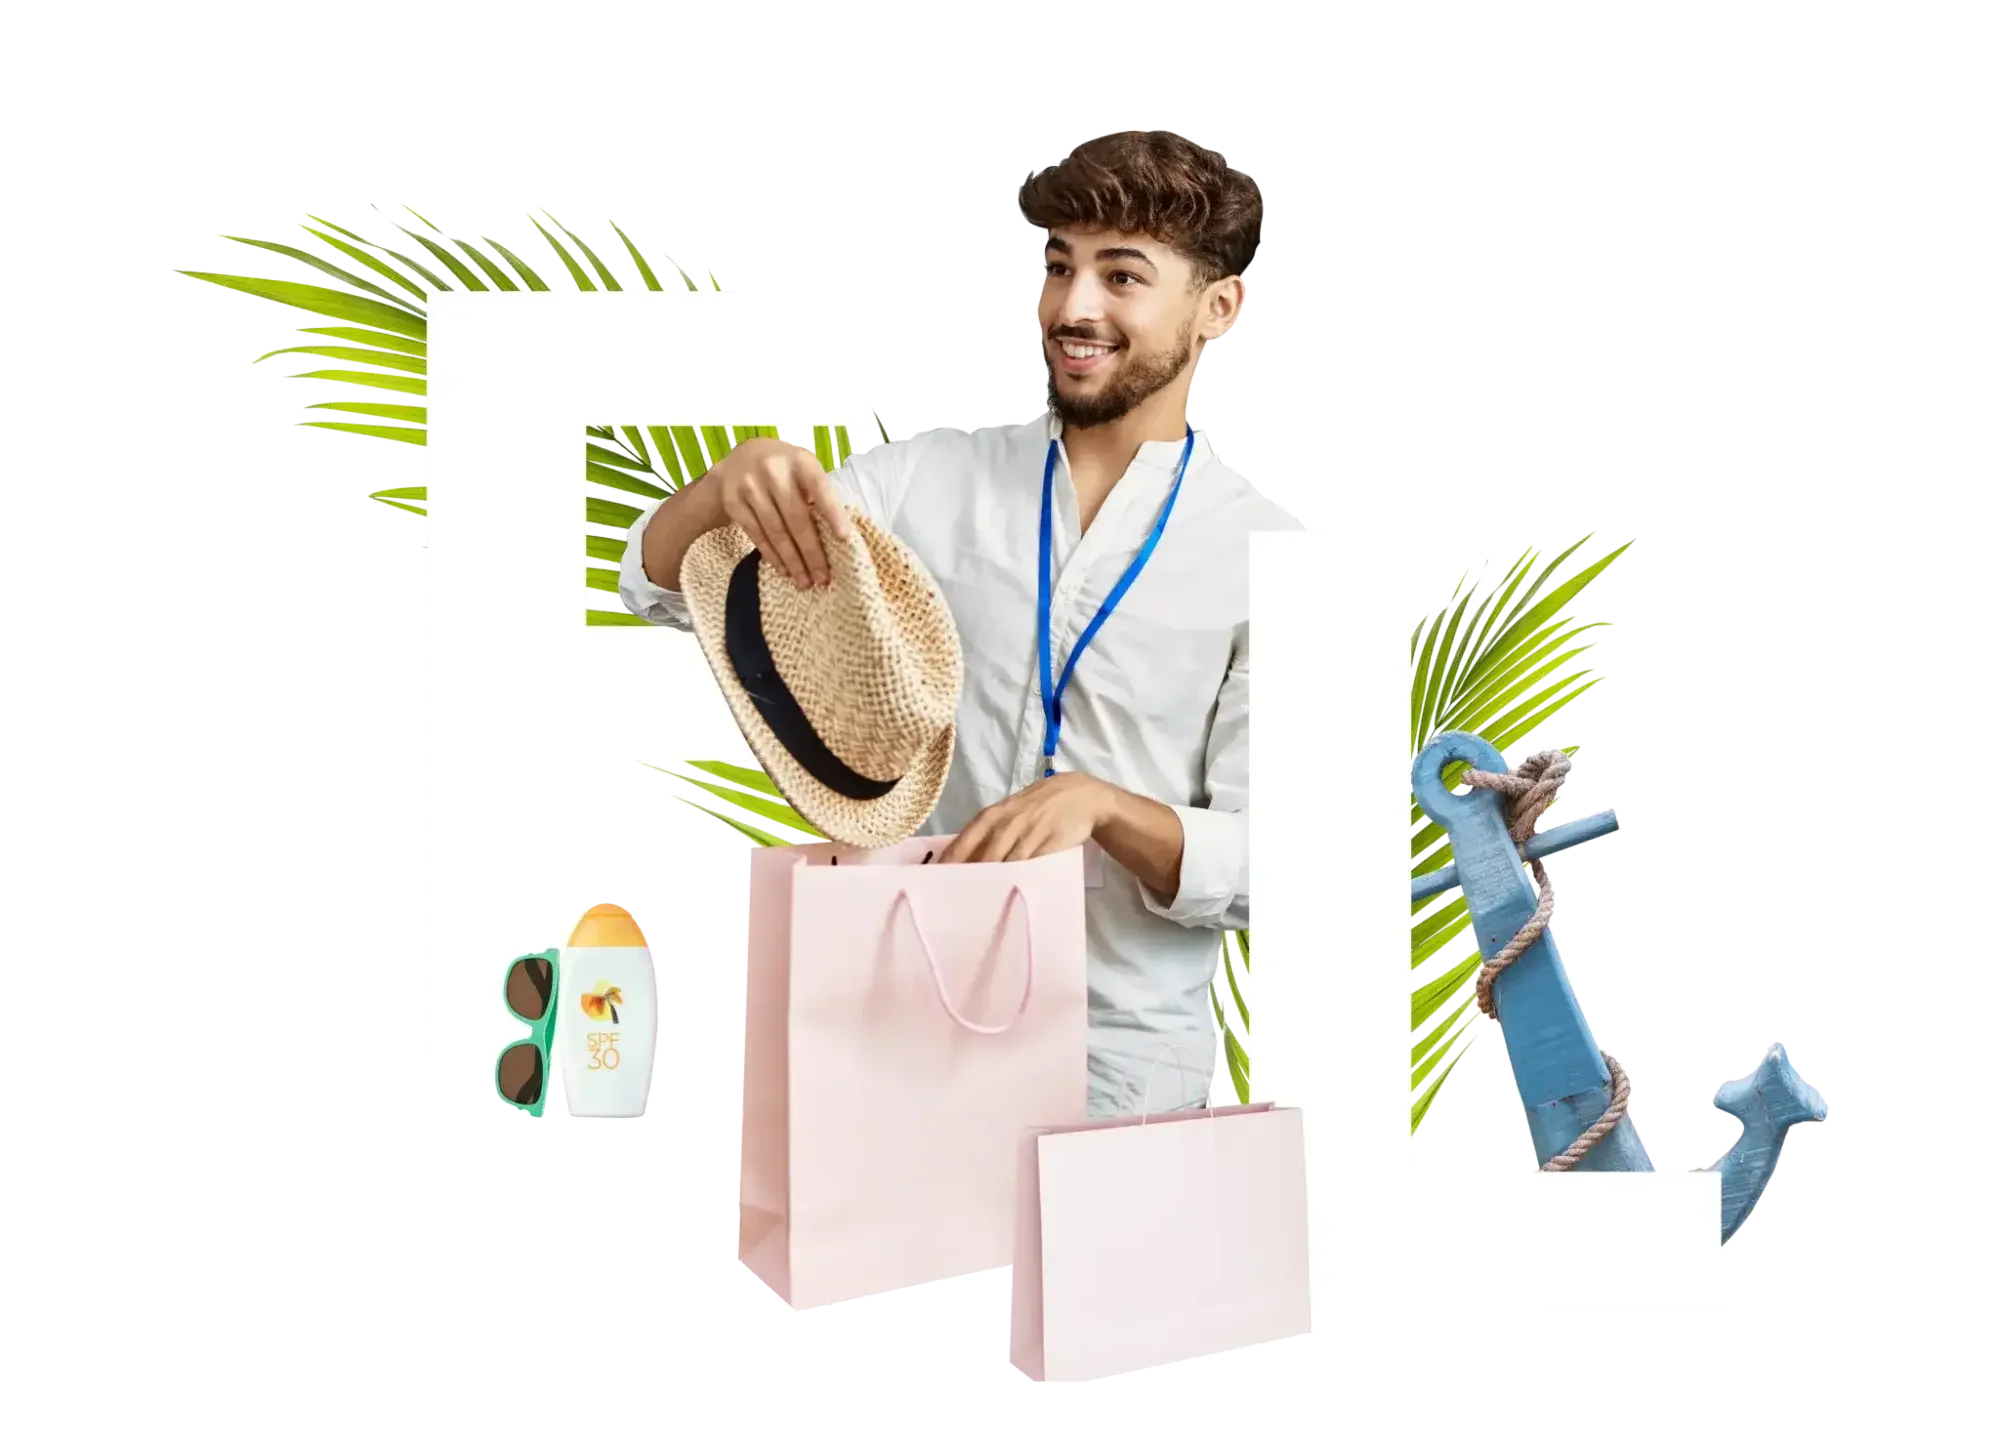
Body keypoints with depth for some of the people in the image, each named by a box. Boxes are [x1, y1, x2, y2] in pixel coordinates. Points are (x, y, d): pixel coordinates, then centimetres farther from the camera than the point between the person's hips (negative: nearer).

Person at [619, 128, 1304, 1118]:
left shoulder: (1267, 553, -4)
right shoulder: (933, 477, 3)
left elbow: (1268, 861, -5)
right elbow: (658, 585, 1)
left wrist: (1097, 802, -24)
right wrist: (739, 478, -21)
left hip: (1123, 1051, -2)